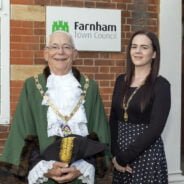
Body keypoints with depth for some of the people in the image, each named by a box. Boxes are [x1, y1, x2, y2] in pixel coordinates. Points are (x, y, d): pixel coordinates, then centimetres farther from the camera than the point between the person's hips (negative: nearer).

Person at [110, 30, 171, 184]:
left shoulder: (161, 84, -9)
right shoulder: (121, 81, 6)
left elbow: (155, 128, -16)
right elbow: (113, 120, 6)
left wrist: (123, 157, -14)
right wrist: (115, 154, -7)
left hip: (147, 153, -4)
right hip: (120, 155, 5)